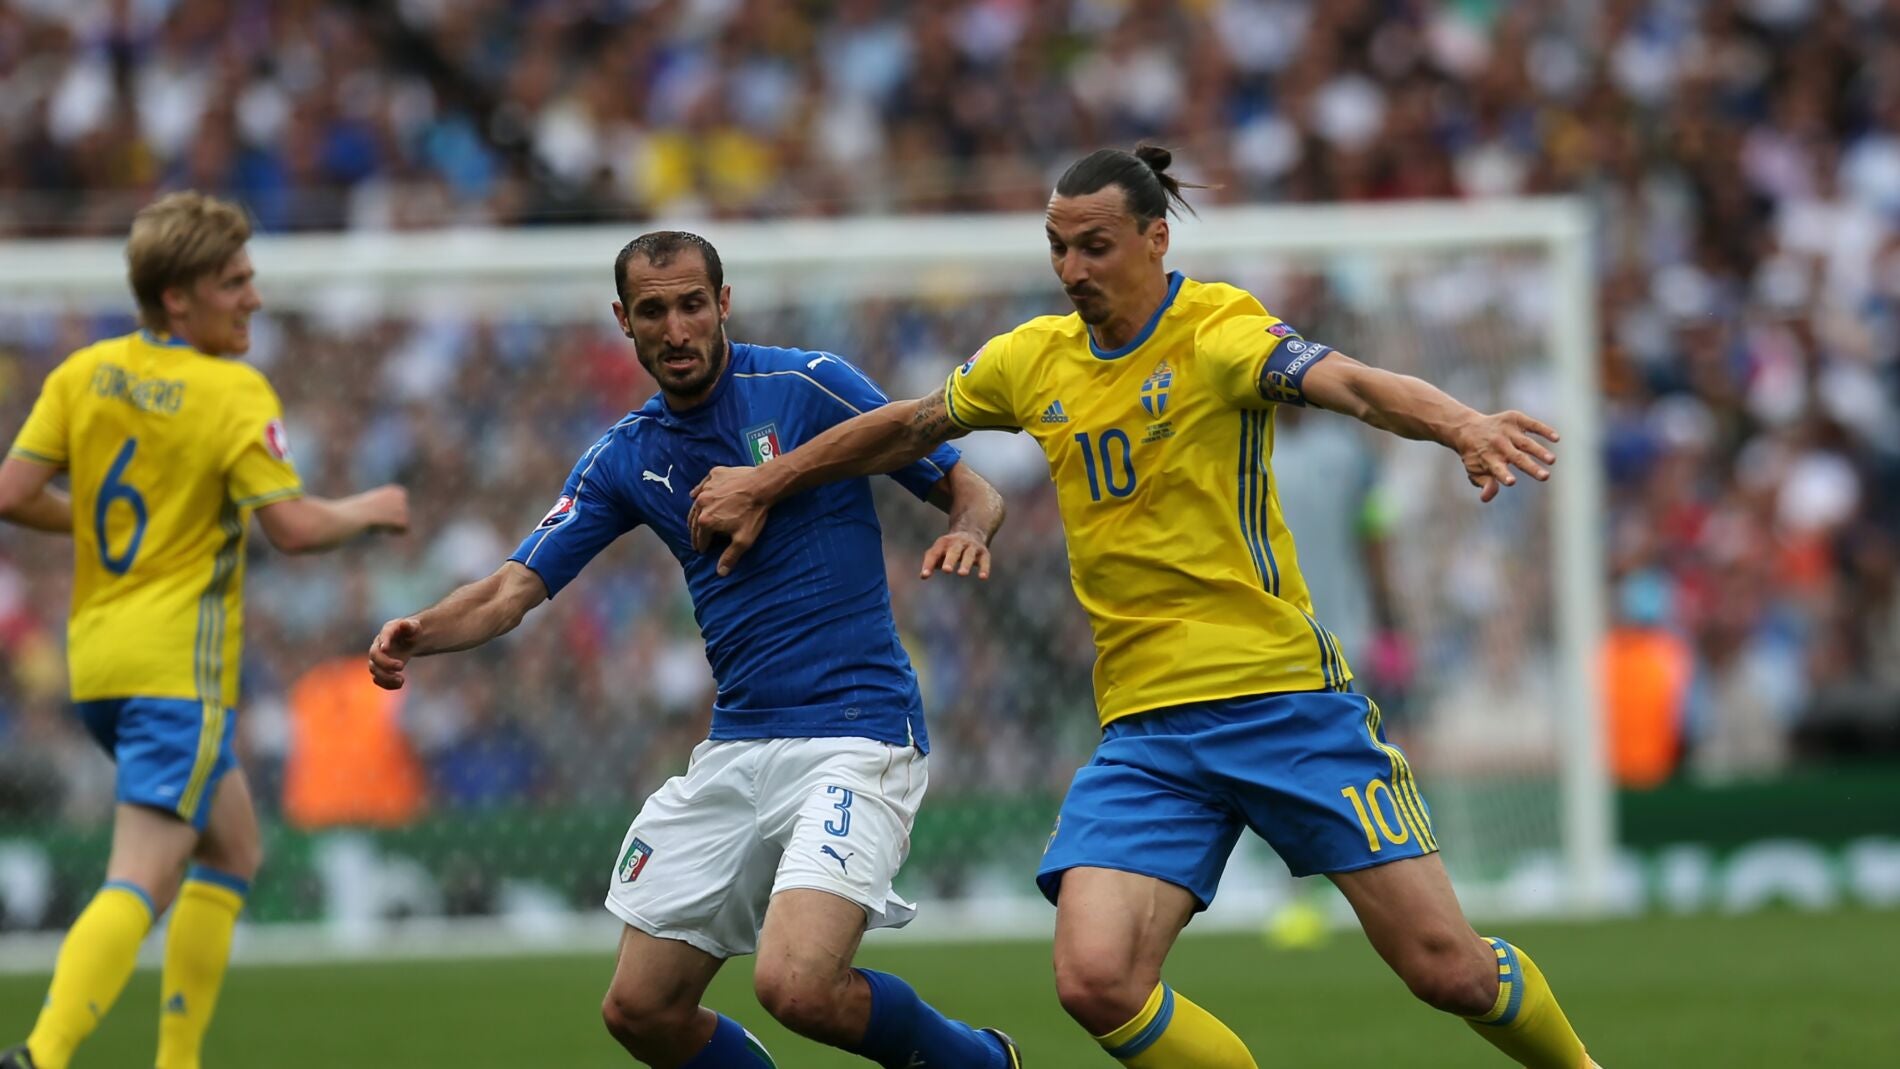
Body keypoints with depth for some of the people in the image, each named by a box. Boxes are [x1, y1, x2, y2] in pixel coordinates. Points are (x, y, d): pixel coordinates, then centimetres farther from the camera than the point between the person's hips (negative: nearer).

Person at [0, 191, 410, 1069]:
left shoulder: (84, 373, 5)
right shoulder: (234, 393, -12)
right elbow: (292, 526, -17)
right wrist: (367, 512, 3)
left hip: (96, 655, 8)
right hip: (178, 666, -8)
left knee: (232, 847, 23)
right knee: (143, 881, -13)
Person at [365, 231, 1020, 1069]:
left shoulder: (808, 385, -6)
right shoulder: (624, 459, 9)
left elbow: (968, 488, 0)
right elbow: (515, 589, 5)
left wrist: (969, 530, -24)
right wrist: (416, 635, -15)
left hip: (855, 734, -6)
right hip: (736, 747, 6)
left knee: (795, 986, -25)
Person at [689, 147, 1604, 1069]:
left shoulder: (1217, 331, -9)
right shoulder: (1036, 360, 10)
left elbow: (1351, 384, -27)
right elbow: (910, 428, 28)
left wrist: (1461, 426, -47)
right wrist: (763, 486, 36)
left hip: (1283, 697, -5)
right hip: (1146, 726, 5)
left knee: (1446, 967, -6)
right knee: (1095, 982, -17)